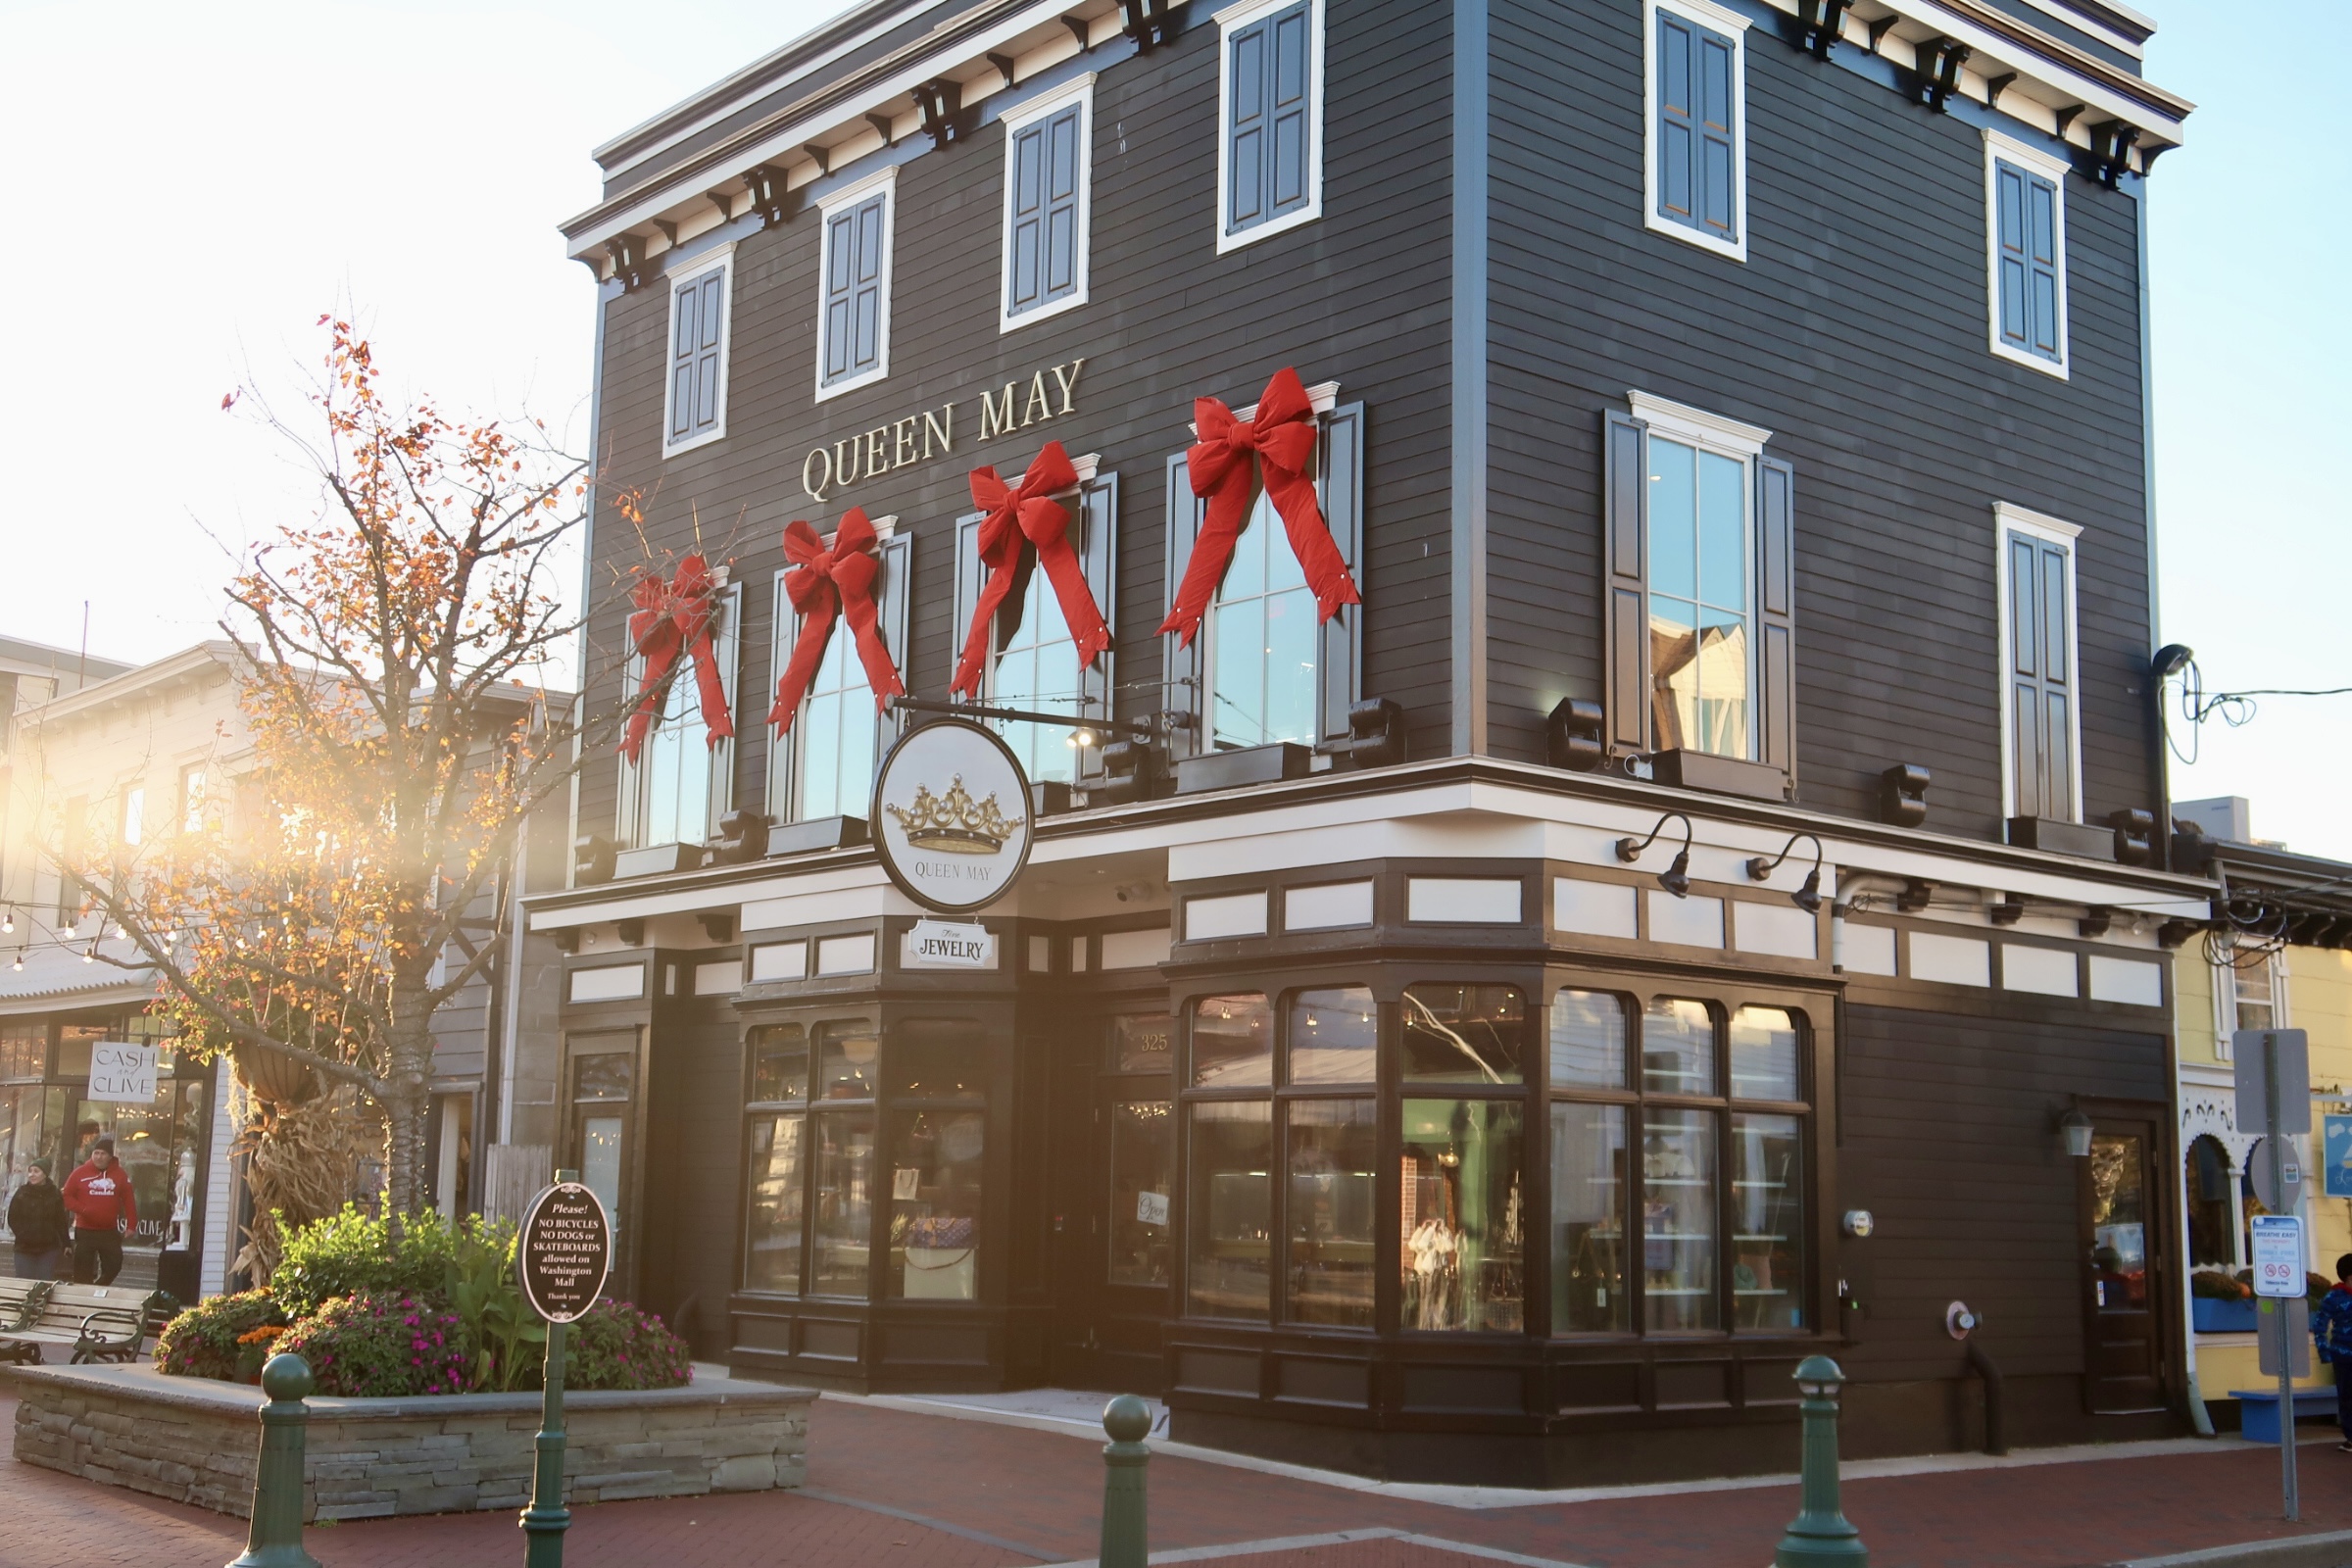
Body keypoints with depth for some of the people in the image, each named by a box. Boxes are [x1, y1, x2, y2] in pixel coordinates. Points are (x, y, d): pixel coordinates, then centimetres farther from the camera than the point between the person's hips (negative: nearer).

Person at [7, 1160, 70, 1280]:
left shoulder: (54, 1194, 0)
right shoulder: (22, 1193, 0)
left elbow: (61, 1221, 0)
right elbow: (12, 1218, 2)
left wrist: (65, 1243, -4)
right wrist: (22, 1235, -10)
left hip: (49, 1248, 0)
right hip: (24, 1248, 0)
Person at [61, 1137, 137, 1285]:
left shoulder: (120, 1174, 3)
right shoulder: (80, 1173, -1)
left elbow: (128, 1200, 5)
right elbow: (66, 1197, 0)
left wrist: (131, 1224, -1)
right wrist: (82, 1209, -17)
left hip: (110, 1231, 2)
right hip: (85, 1231, -2)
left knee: (114, 1266, 3)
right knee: (83, 1272, 1)